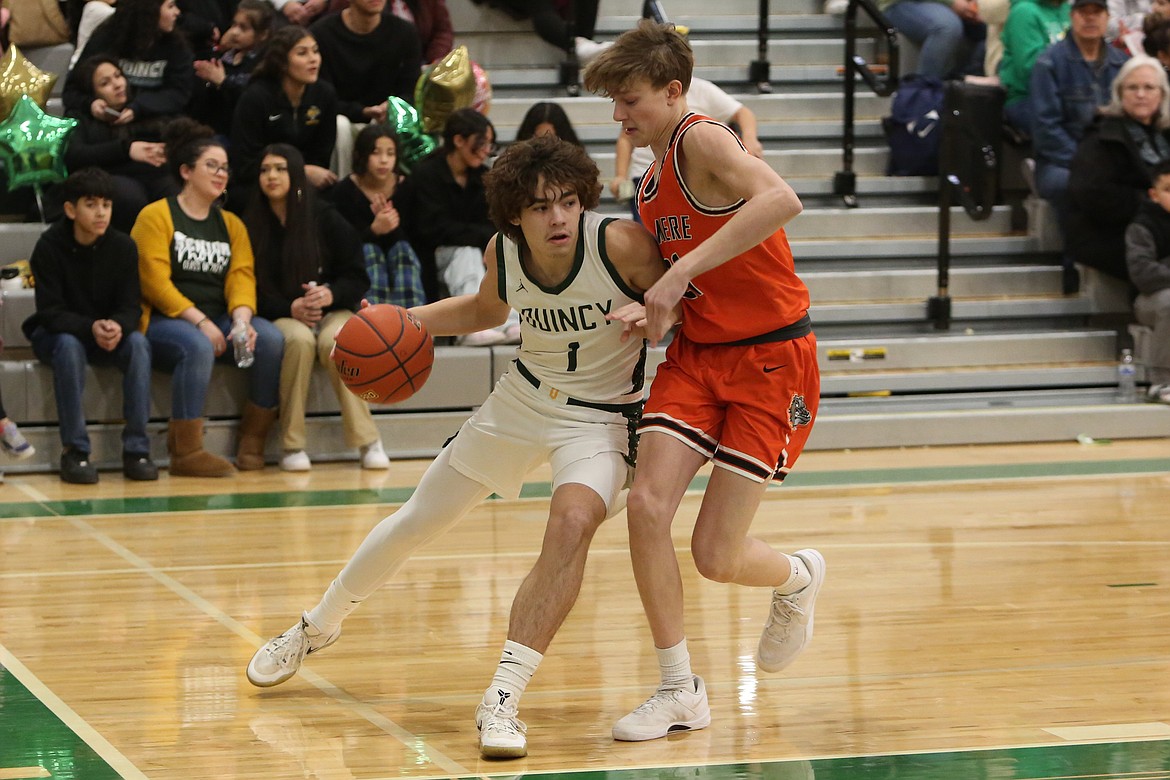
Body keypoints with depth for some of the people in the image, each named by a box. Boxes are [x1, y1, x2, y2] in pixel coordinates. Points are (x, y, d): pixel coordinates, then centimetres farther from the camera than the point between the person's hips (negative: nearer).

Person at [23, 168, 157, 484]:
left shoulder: (123, 246, -8)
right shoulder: (49, 246, -17)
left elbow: (130, 306, -9)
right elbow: (50, 311, -20)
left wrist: (118, 327, -33)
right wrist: (91, 328, -38)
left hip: (109, 333, 3)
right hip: (55, 334, -3)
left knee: (138, 343, -29)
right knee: (69, 345, -37)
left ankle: (136, 450, -26)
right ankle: (74, 451, -30)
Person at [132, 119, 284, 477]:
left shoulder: (231, 224, 16)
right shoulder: (156, 216, -1)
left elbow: (242, 277, 3)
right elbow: (154, 282, -11)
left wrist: (241, 320, -18)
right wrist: (200, 321, -19)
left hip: (219, 322, 5)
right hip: (163, 322, -5)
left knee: (270, 338, -22)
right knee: (198, 347, -37)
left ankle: (253, 442, -13)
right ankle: (186, 451, -31)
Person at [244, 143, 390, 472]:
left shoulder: (325, 219, 4)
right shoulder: (252, 225, 4)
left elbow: (358, 278, 4)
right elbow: (251, 290, 1)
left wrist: (331, 294, -17)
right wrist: (291, 308, -15)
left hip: (332, 311, 0)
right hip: (280, 318, 0)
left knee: (334, 342, -35)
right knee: (299, 340, -36)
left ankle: (368, 441, -30)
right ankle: (292, 446, -32)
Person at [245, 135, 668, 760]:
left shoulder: (622, 246, -26)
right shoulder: (503, 253, -12)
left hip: (599, 415, -4)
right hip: (523, 396, 4)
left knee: (573, 521, -33)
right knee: (419, 519, 13)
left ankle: (503, 700, -27)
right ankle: (319, 624, 40)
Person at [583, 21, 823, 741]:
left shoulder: (703, 140, -15)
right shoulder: (652, 186, 11)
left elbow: (781, 201, -36)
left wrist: (683, 271, -35)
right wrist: (654, 315, -3)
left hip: (772, 360, -7)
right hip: (698, 355, 7)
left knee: (716, 557, -7)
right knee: (647, 505, -12)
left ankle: (799, 579, 30)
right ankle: (680, 691, 0)